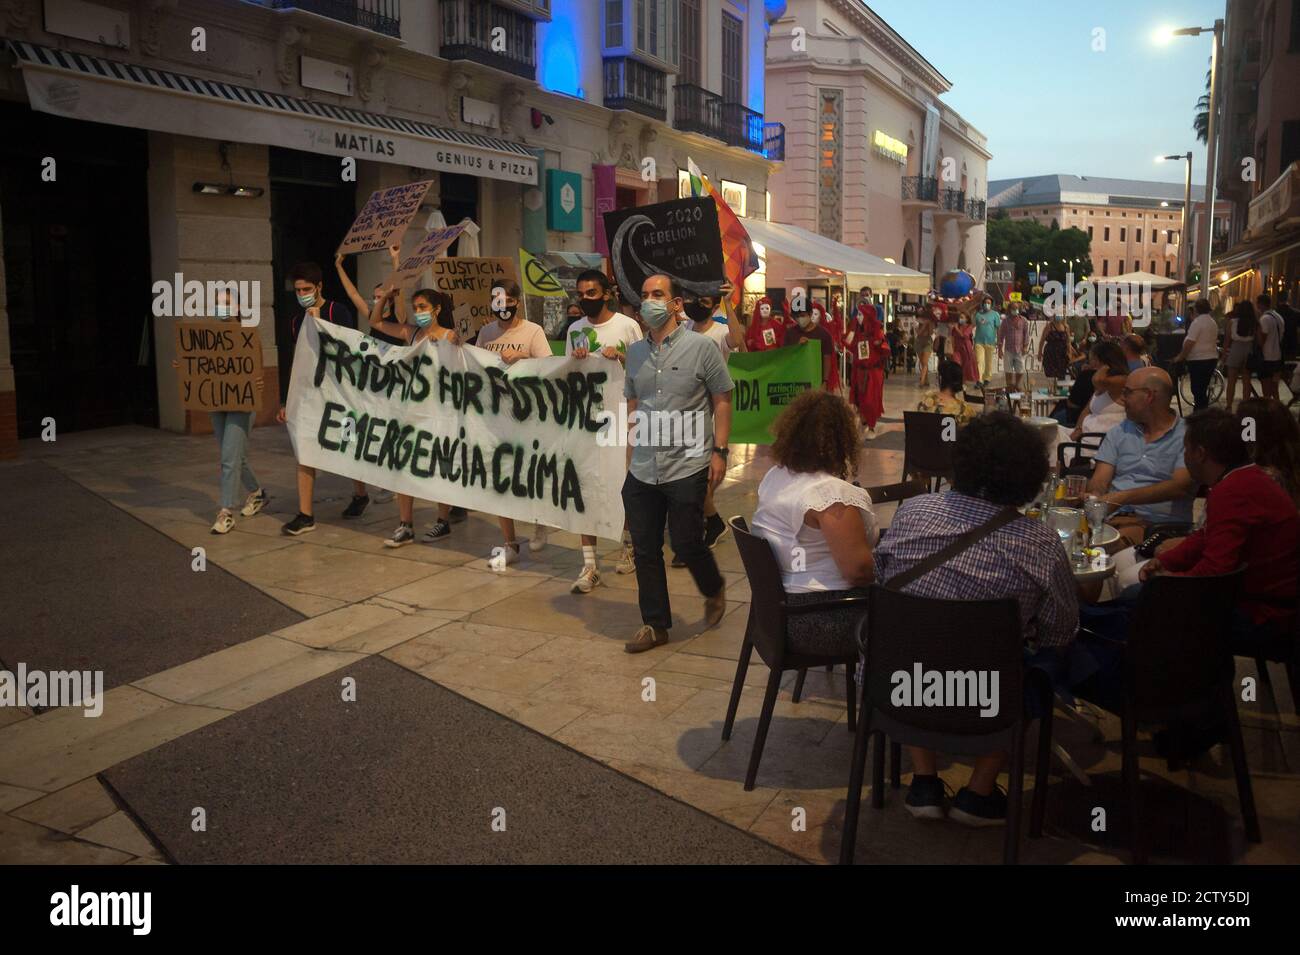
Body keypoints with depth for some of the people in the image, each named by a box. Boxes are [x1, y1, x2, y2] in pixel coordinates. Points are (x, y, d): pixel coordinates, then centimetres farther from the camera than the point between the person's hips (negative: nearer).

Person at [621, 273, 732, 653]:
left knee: (687, 543, 0)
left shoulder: (700, 347, -4)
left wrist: (719, 451, -8)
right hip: (642, 471, 5)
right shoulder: (635, 352, 11)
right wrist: (633, 446, 12)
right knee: (645, 550, 7)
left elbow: (722, 400, -2)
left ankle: (714, 590, 32)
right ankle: (655, 624, 21)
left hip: (687, 466, -5)